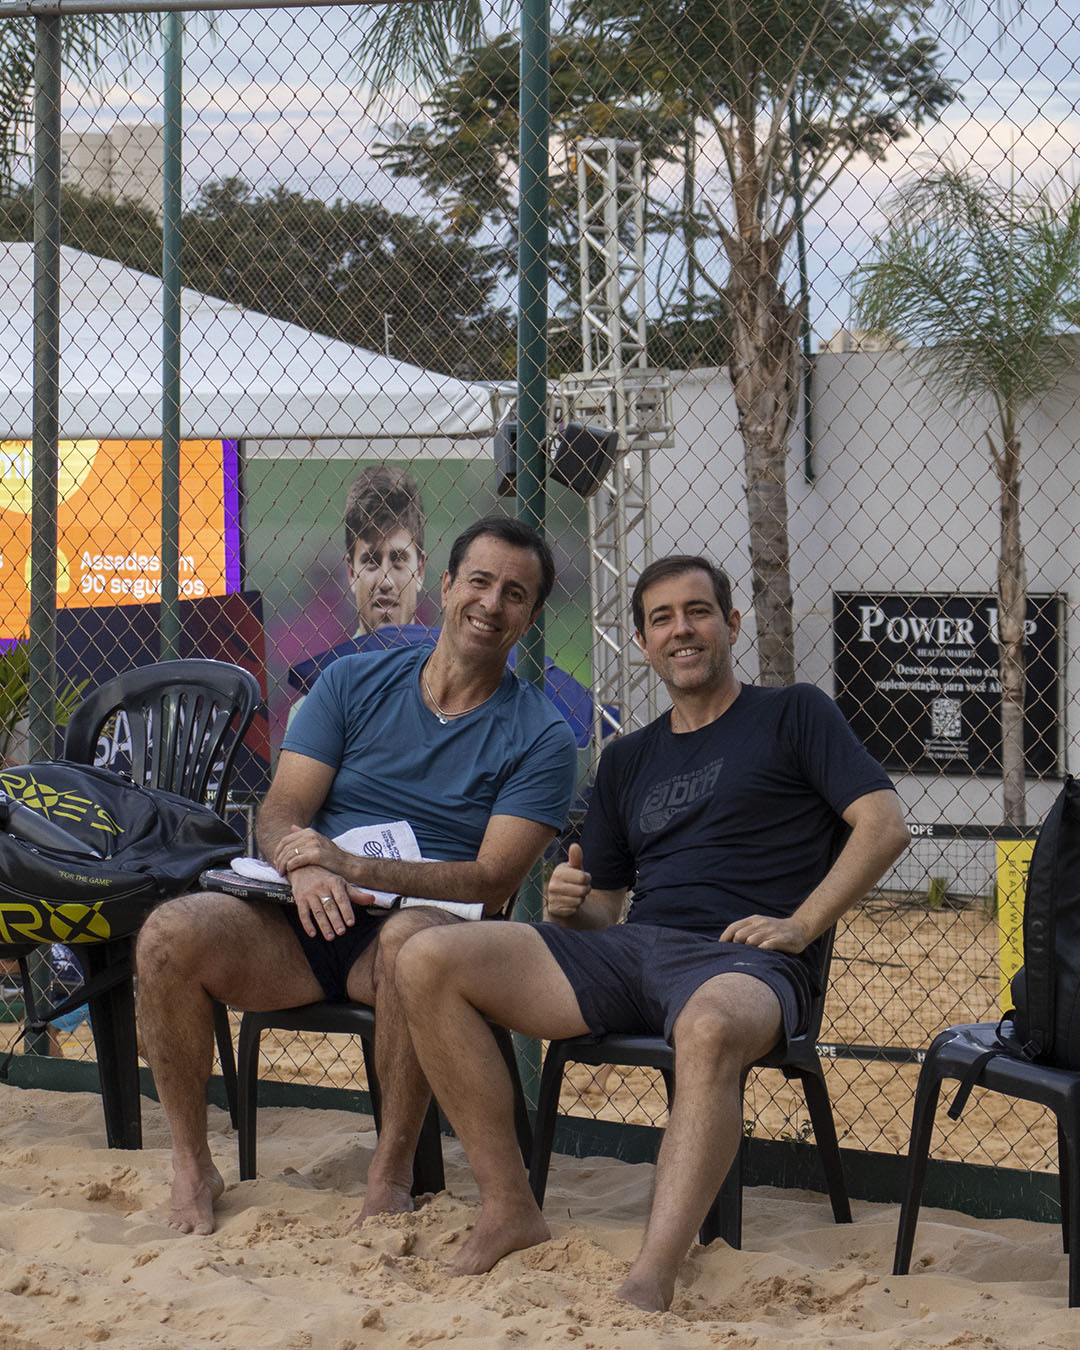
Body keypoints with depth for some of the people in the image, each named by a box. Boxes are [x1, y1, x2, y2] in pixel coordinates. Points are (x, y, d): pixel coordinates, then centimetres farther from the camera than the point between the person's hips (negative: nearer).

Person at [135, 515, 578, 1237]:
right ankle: (192, 1166, -7)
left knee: (414, 938, -40)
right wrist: (305, 868, -21)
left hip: (425, 922, -3)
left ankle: (392, 1171, -21)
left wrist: (354, 868, -19)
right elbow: (281, 811, 5)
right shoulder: (354, 682, 11)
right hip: (304, 926, 3)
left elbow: (494, 880, -7)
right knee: (171, 933, -25)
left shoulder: (541, 737, 2)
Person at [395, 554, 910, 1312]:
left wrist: (800, 925, -11)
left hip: (743, 963, -5)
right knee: (428, 962, -14)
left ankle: (650, 1286, -52)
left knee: (711, 1028, -44)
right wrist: (570, 905, -1)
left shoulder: (794, 716, 13)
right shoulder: (628, 760, 27)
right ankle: (510, 1210, -12)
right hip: (632, 949, 6)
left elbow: (885, 825, 1)